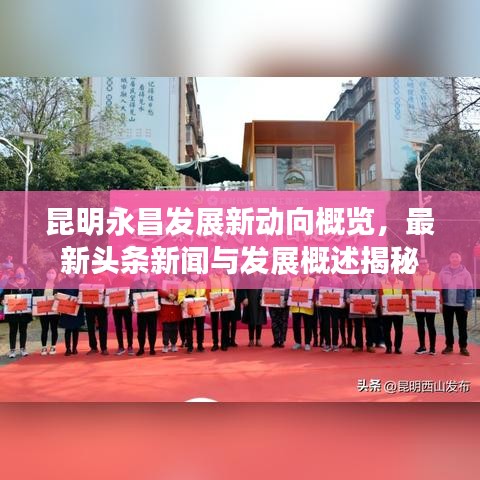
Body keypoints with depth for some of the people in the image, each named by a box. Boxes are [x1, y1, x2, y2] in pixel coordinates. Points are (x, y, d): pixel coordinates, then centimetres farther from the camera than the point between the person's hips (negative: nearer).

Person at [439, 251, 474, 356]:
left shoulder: (465, 272, -2)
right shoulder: (443, 272, 2)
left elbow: (469, 290, -3)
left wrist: (468, 305, -9)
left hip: (461, 304, -1)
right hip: (447, 304, 1)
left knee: (462, 327, 7)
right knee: (448, 326, 10)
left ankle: (463, 347, 17)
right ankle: (449, 346, 21)